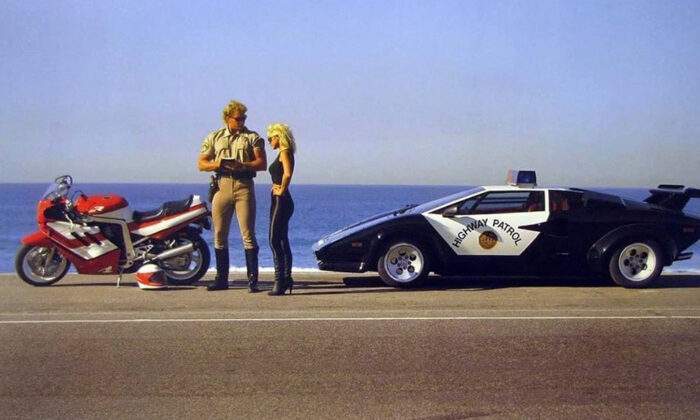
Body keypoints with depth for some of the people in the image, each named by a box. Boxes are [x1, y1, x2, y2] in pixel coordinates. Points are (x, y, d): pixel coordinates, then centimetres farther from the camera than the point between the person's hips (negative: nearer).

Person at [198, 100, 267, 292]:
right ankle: (221, 279, 15)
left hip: (244, 186, -3)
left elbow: (262, 163, -1)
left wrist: (242, 165, -17)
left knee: (248, 235, -7)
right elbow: (201, 164, 12)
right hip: (222, 185, 3)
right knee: (219, 235, 5)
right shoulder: (214, 138, 15)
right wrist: (218, 164, -9)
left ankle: (253, 280, -5)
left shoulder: (253, 137, 8)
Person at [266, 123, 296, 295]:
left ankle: (280, 280, -16)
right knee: (282, 241, 12)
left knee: (275, 240, -14)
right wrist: (277, 186, 11)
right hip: (278, 201, 11)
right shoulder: (282, 154, 18)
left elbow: (288, 173, -28)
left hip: (281, 201, -11)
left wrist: (281, 190, -17)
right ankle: (286, 278, 17)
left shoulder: (284, 153, -12)